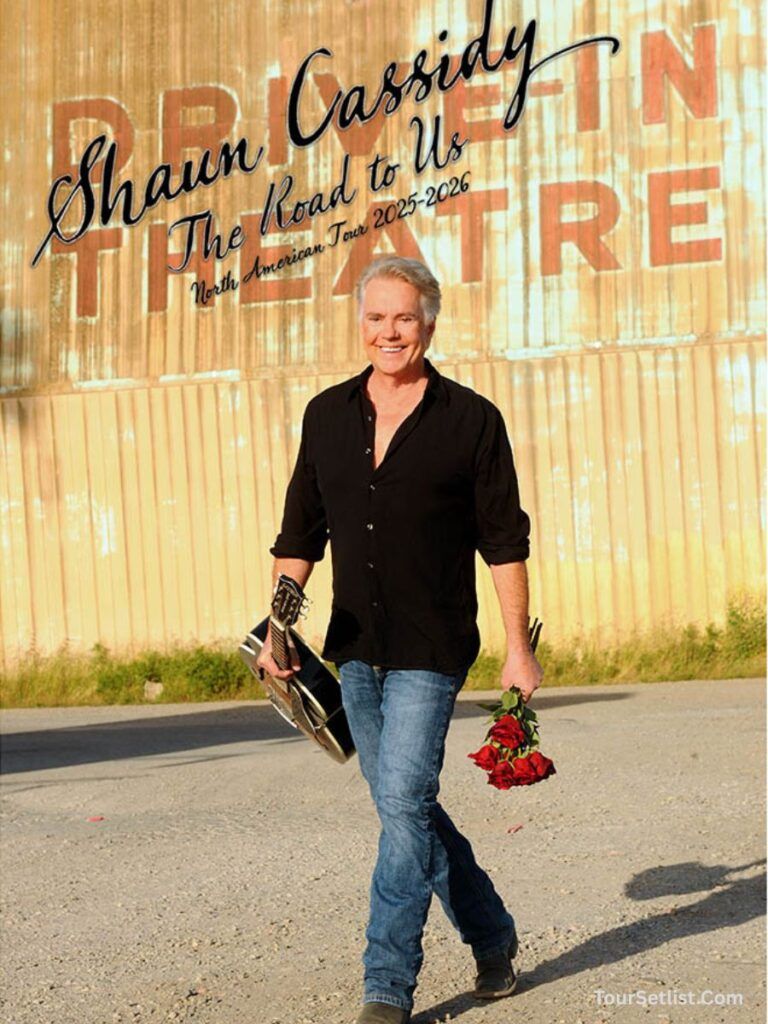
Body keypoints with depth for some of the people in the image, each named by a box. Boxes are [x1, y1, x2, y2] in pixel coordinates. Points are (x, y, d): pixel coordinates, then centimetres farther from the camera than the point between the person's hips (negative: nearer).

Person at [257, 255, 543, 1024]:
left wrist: (518, 649, -3)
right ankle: (492, 937, 30)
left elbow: (503, 542, -2)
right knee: (404, 806, 12)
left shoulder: (470, 419, -4)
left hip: (432, 649, -5)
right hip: (355, 649, 5)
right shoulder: (327, 416, 8)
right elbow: (300, 533, 13)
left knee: (403, 799, -12)